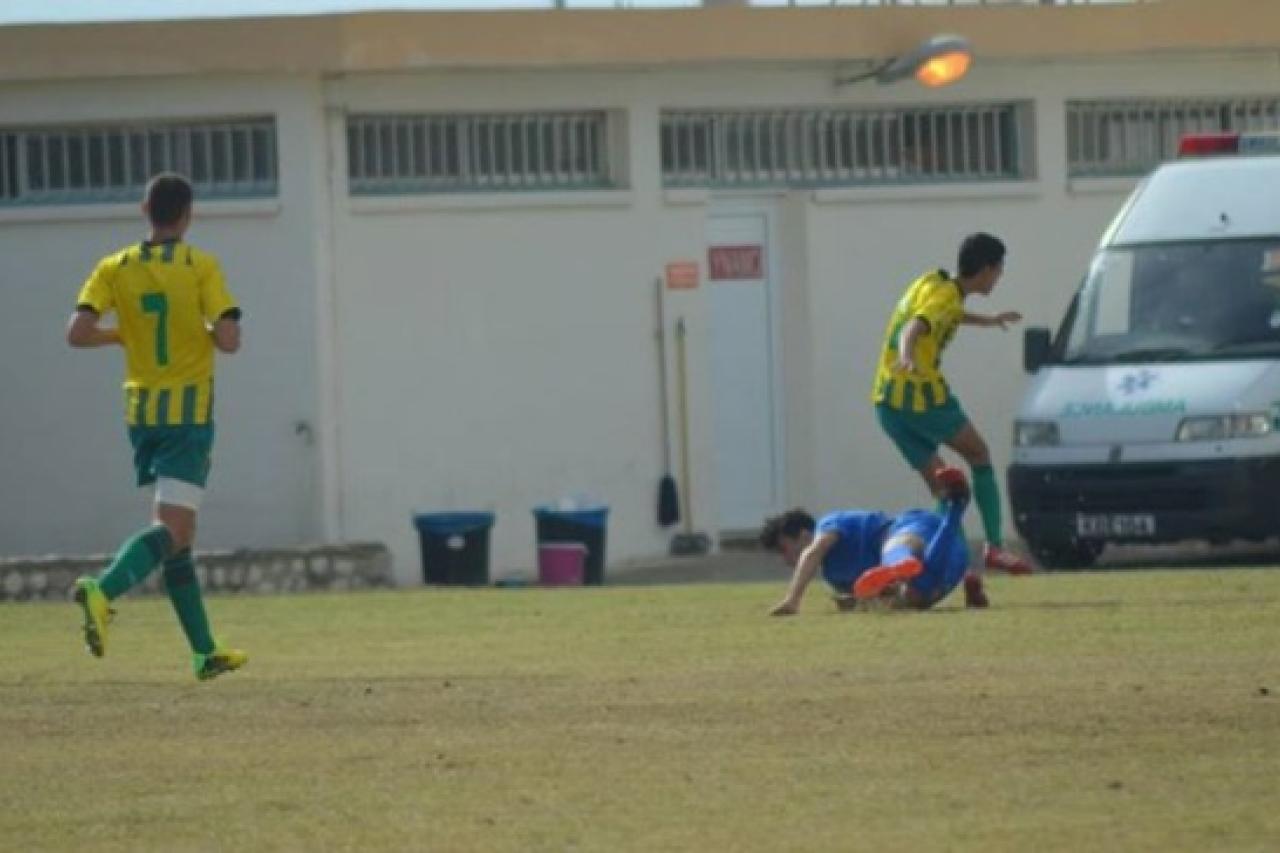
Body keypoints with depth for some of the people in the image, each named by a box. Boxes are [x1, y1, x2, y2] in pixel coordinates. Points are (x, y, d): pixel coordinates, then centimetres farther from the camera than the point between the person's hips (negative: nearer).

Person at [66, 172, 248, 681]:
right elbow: (229, 340, -15)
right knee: (172, 528, -10)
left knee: (177, 533, 13)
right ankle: (104, 590, -37)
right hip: (189, 411, -5)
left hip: (141, 411, 5)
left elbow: (77, 333, -8)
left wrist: (123, 334, 10)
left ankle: (205, 652, 16)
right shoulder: (201, 267, -8)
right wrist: (206, 332, 8)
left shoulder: (115, 269, 1)